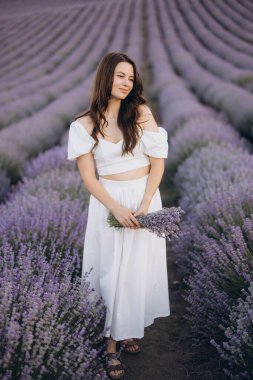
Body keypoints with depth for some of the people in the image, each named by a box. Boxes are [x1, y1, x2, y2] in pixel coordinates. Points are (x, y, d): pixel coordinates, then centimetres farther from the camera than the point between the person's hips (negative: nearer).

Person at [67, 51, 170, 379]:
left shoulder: (141, 113, -3)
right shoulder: (85, 125, -5)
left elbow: (158, 162, -3)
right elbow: (88, 177, -4)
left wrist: (144, 204, -13)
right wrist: (117, 209, -15)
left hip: (145, 197, 1)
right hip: (108, 202, -1)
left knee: (140, 269, 9)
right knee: (114, 272, 4)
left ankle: (129, 329, 30)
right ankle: (114, 344, 19)